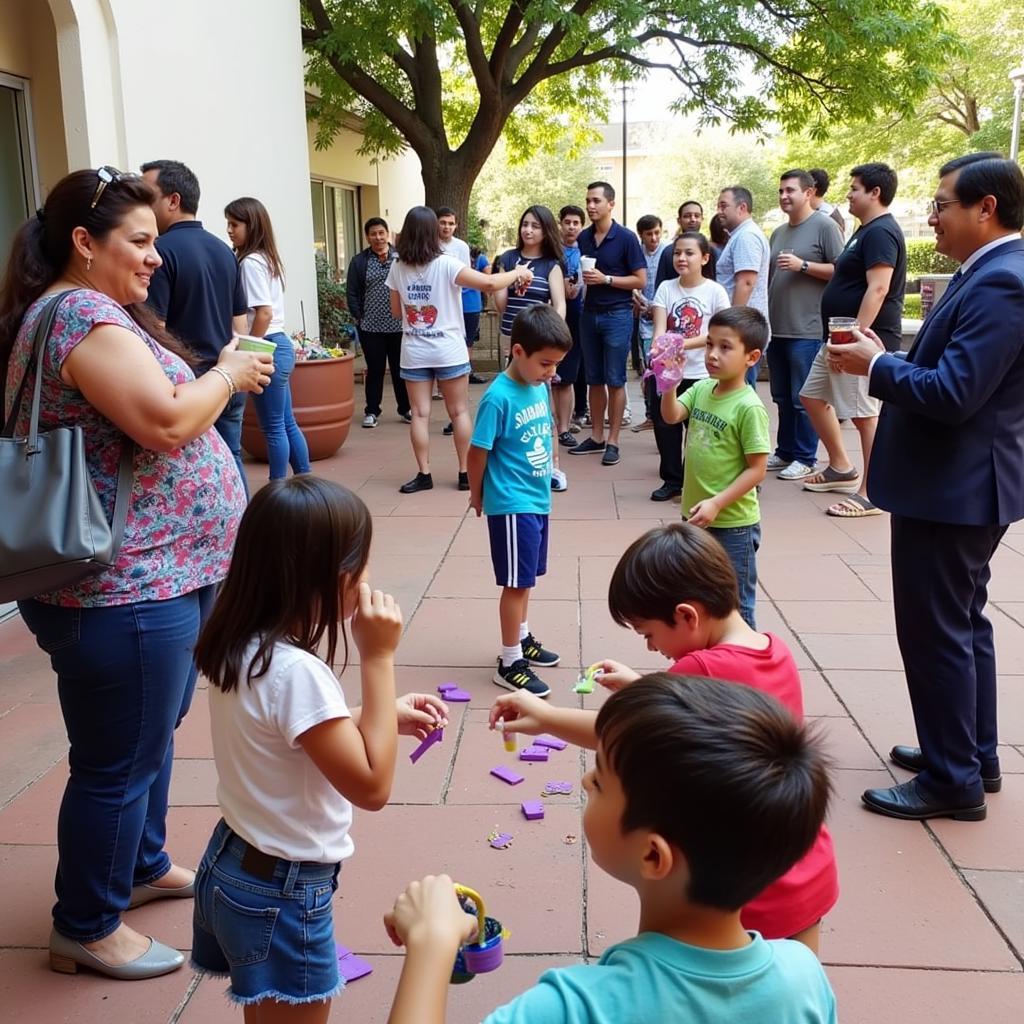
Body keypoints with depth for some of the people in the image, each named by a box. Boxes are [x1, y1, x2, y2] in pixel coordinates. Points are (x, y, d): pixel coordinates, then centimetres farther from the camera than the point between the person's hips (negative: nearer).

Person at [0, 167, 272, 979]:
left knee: (152, 735, 24)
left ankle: (143, 866, 44)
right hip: (123, 591, -11)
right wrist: (229, 374, -10)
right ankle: (86, 930, 22)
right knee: (119, 763, 4)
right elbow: (166, 423, -26)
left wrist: (220, 378, 9)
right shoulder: (83, 315, -18)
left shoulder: (91, 309, 15)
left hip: (151, 575, 11)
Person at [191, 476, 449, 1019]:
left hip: (234, 864, 8)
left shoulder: (238, 646, -4)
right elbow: (371, 786, -25)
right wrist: (379, 659, -25)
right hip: (281, 893, -8)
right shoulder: (295, 671, -31)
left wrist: (390, 715, 4)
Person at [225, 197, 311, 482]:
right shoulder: (267, 258, 14)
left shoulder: (250, 262, -13)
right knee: (286, 423, 13)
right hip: (278, 345, 9)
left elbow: (264, 313, -20)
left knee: (274, 428, -1)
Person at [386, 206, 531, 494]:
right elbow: (489, 284, -19)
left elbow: (396, 311, 10)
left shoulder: (397, 268, 0)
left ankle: (424, 474, 5)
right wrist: (518, 273, -3)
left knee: (420, 414, 5)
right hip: (448, 351, -2)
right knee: (459, 412, 8)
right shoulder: (445, 264, -12)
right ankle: (465, 473, 12)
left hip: (414, 352, 2)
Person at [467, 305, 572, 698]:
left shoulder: (541, 386, 2)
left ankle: (521, 638, 38)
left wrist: (547, 471, 14)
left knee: (526, 578, 21)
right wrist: (477, 496, -1)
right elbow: (478, 452, -14)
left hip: (538, 499, 7)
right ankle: (509, 664, 12)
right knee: (517, 582, 0)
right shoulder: (498, 397, -21)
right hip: (511, 504, -7)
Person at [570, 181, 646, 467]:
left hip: (617, 315, -5)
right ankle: (596, 437, 19)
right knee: (594, 379, 10)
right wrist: (581, 279, 1)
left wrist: (606, 279, -17)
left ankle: (612, 442, 5)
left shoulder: (626, 238, -8)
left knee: (614, 381, -1)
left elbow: (640, 280, -9)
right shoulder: (583, 237, 7)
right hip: (589, 313, 5)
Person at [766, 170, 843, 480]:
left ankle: (805, 458, 6)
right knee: (782, 397, 12)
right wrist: (763, 317, 16)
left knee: (804, 399, -3)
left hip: (806, 330, -7)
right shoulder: (778, 232, 18)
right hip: (776, 328, 7)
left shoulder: (824, 226, -4)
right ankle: (785, 452, 22)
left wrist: (803, 265, -16)